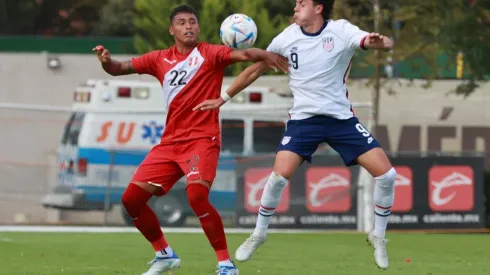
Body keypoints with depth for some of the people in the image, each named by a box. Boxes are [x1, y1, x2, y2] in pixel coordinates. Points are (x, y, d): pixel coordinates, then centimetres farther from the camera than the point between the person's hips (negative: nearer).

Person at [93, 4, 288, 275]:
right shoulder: (160, 59, 11)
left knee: (197, 196, -29)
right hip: (170, 142, 6)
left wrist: (264, 55, -40)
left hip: (202, 139, -6)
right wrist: (106, 61, -8)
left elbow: (244, 54, -19)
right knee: (131, 198, 2)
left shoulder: (210, 54, -3)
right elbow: (120, 68, 15)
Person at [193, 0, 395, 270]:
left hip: (341, 118, 0)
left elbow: (385, 44, -26)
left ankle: (378, 236, 12)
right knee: (280, 175, -18)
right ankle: (259, 234, 6)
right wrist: (223, 98, 14)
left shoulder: (341, 31, -11)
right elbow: (255, 69, 10)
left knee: (386, 174, -10)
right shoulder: (287, 38, -4)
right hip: (303, 118, 1)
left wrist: (379, 42, -52)